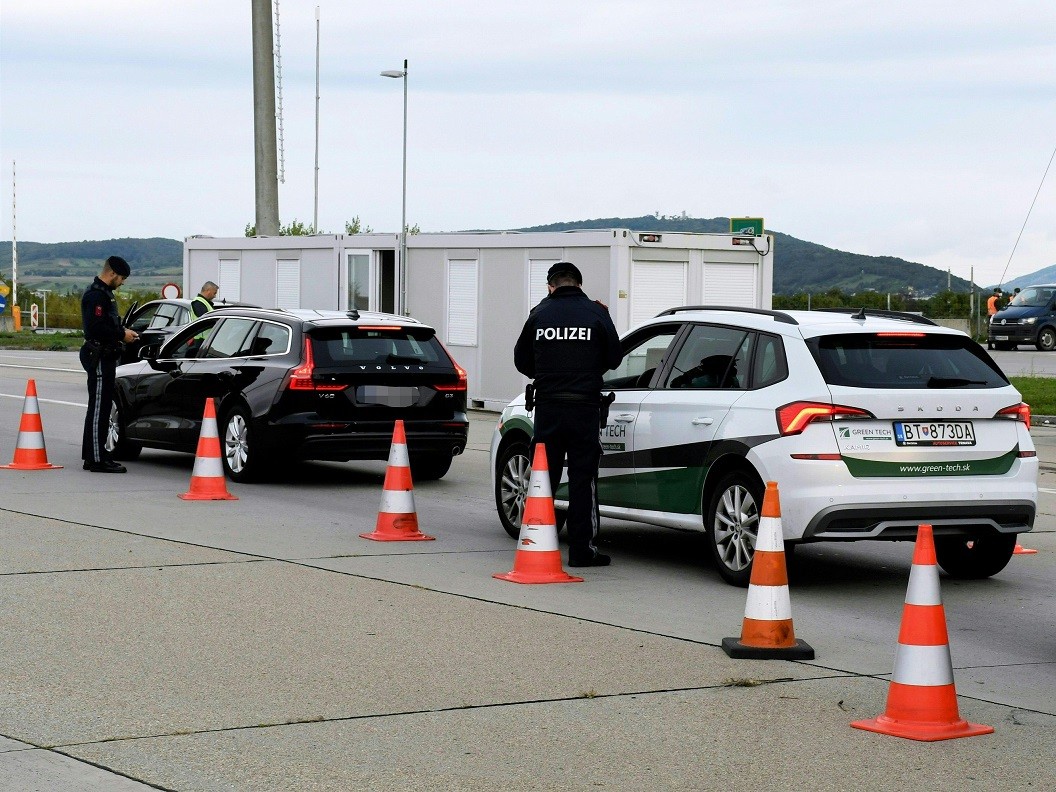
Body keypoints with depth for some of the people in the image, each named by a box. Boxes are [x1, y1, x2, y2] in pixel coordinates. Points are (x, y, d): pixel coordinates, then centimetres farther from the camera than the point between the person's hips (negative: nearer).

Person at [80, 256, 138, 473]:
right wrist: (121, 335, -16)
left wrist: (122, 332, 9)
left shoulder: (104, 293, 18)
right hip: (99, 356, -11)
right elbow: (96, 328, -24)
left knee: (100, 408, 15)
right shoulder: (96, 295, -16)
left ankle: (92, 456, 21)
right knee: (99, 409, -9)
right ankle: (97, 459, -9)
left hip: (105, 358, 11)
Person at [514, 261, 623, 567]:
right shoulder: (595, 313, -3)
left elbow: (521, 361, 9)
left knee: (543, 477, 11)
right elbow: (614, 358, 4)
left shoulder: (539, 314, 2)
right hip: (584, 404, -2)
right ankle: (581, 548, 3)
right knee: (583, 479, 3)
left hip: (547, 405, 2)